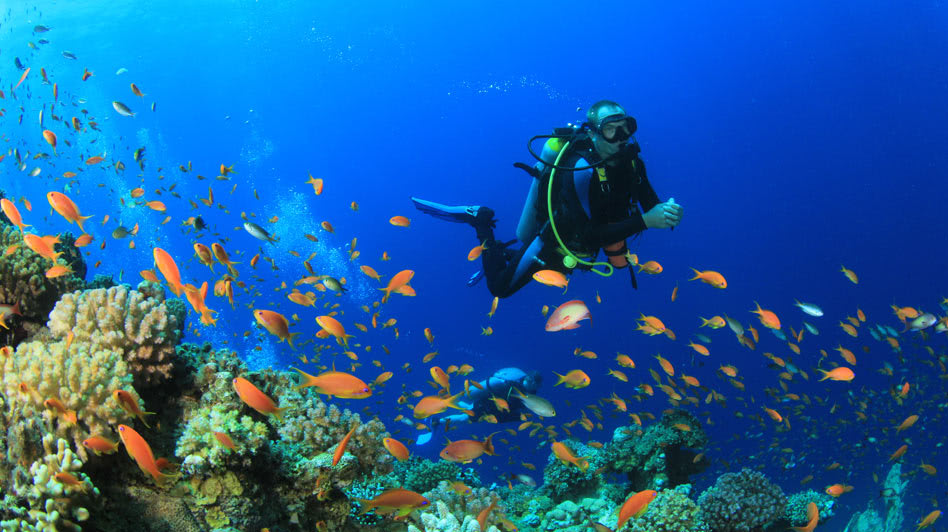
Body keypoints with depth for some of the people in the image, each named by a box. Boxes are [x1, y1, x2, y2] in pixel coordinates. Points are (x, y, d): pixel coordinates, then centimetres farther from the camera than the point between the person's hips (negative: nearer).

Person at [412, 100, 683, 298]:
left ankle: (504, 253, 46)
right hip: (552, 241, -7)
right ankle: (481, 221, 25)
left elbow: (651, 206, -10)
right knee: (500, 287, 11)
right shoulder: (583, 168, -36)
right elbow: (590, 235, -38)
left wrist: (667, 212, -34)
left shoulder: (630, 160, -15)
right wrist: (644, 221, -43)